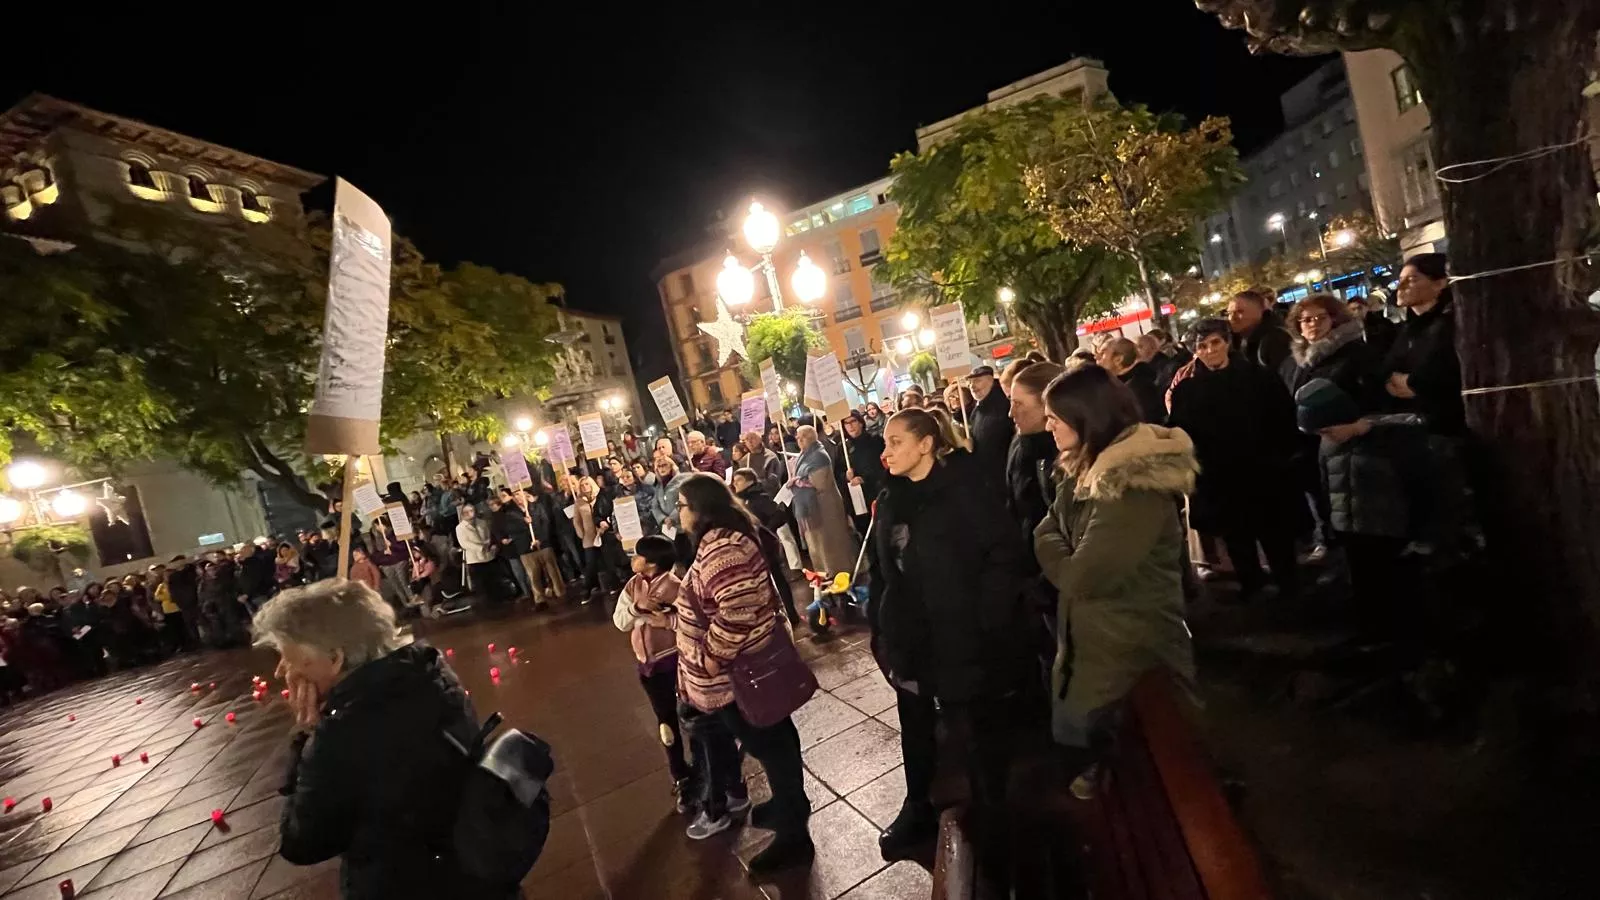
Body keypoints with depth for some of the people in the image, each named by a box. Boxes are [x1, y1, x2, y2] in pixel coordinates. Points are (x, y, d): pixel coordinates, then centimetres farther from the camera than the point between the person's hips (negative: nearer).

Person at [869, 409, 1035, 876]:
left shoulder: (963, 492, -16)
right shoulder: (891, 500, 3)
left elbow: (1006, 554, -18)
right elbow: (882, 569, 8)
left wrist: (985, 622, -18)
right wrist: (879, 626, 5)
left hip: (962, 643, -6)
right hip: (911, 643, 6)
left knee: (979, 738, 12)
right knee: (915, 731, 21)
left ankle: (989, 827, 35)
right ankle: (917, 808, 44)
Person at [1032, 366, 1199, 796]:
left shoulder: (1135, 482, -27)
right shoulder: (1088, 468, 3)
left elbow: (1082, 576, -28)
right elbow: (1048, 530, 6)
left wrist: (1062, 561, -10)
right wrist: (1064, 557, -12)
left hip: (1130, 653, -8)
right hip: (1093, 643, 8)